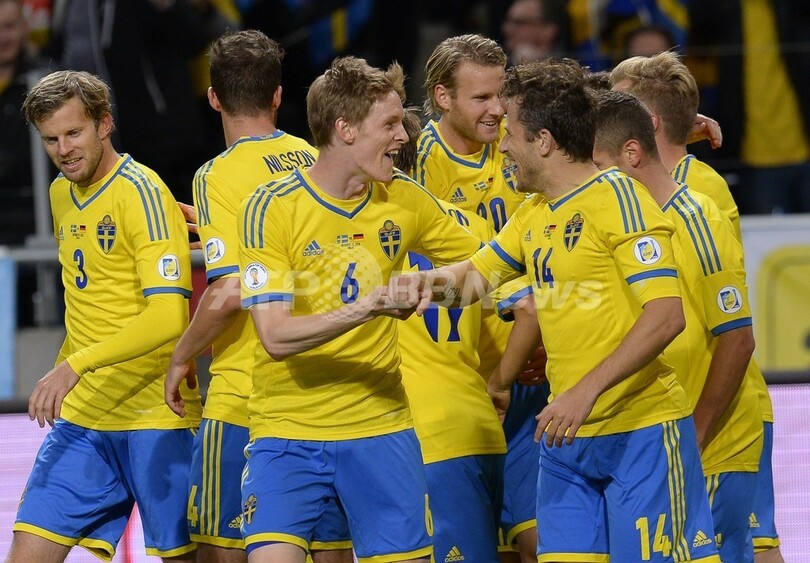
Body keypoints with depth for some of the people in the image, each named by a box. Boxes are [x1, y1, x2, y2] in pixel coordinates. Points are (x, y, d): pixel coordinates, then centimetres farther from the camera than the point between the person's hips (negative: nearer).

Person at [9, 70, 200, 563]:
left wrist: (77, 364, -30)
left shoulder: (143, 194, -13)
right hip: (81, 416, 7)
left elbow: (168, 317, -23)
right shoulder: (61, 194, 11)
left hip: (155, 416, -7)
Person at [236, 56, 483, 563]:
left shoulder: (404, 198, 2)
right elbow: (276, 336, -19)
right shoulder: (272, 209, -11)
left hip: (381, 427, 4)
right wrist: (366, 309, -30)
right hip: (289, 430, -4)